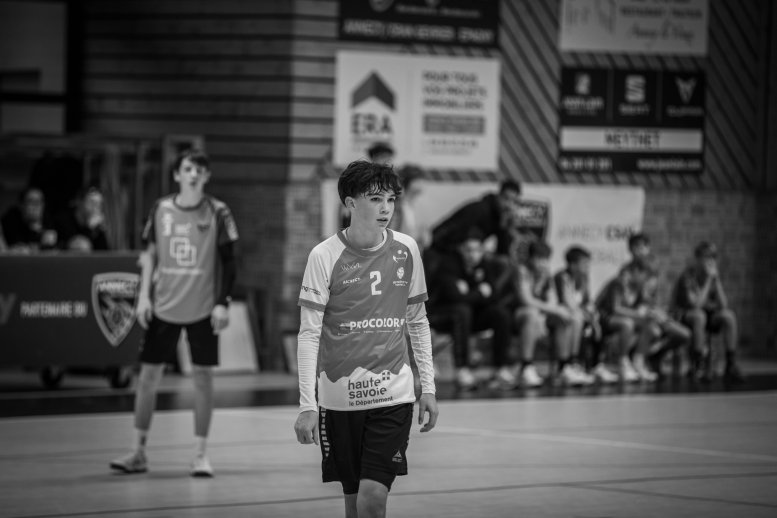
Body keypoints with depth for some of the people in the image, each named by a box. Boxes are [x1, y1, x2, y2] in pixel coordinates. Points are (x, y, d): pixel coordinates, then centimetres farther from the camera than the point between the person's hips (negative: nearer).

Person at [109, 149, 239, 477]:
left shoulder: (218, 213, -3)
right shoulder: (161, 210, 3)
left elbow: (228, 262, -1)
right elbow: (150, 254, 10)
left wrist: (223, 303, -8)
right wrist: (144, 295, 2)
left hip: (203, 308, -2)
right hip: (163, 306, 2)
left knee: (202, 376, 0)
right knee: (148, 373, 2)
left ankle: (201, 454, 8)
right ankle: (138, 452, 10)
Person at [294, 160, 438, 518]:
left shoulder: (406, 250, 1)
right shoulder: (324, 256, -8)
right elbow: (308, 334, -8)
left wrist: (428, 387, 9)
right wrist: (307, 405, -13)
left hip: (393, 396, 1)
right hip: (339, 398, -1)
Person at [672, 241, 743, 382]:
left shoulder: (714, 275, -1)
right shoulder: (688, 275, -16)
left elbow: (723, 305, -11)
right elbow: (696, 304, -27)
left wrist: (716, 280, -19)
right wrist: (708, 280, -25)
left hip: (709, 314, 5)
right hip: (686, 316, -5)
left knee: (729, 315, -26)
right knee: (699, 315, -39)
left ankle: (731, 364, -26)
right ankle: (702, 364, -31)